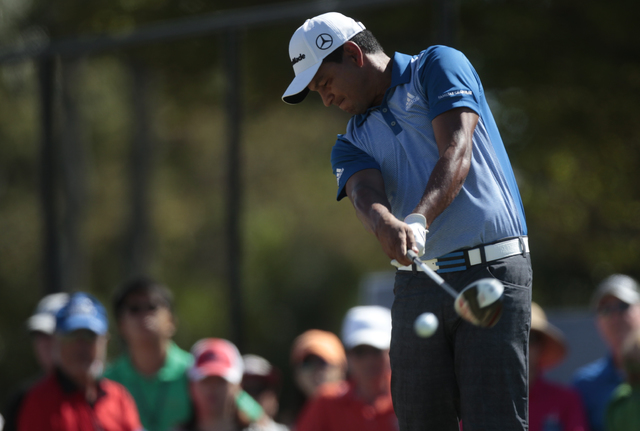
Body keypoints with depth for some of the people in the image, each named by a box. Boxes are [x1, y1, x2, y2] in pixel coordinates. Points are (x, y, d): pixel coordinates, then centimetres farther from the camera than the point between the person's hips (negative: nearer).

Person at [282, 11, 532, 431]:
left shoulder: (439, 67, 4)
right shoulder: (354, 141, 17)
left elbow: (457, 153, -12)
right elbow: (365, 192, -5)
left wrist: (420, 219, -28)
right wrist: (386, 224, -30)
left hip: (492, 271, -6)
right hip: (417, 283, 6)